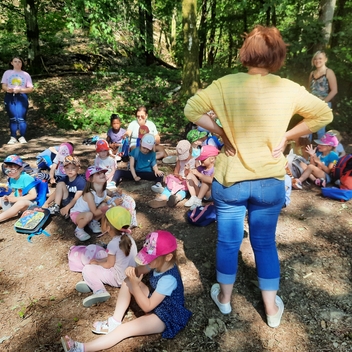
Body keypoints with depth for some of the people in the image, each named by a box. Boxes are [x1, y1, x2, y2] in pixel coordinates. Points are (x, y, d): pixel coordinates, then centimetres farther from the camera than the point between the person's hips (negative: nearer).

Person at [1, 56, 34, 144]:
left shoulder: (26, 74, 9)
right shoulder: (7, 73, 12)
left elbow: (30, 89, 3)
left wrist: (20, 90, -13)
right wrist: (8, 89, -17)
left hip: (21, 97, -1)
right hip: (10, 97, 1)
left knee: (21, 118, -7)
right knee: (12, 118, 1)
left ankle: (22, 137, 2)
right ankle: (13, 137, 5)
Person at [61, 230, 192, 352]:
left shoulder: (168, 279, -36)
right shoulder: (160, 263, -12)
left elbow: (147, 307, -29)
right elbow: (140, 270, 4)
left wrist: (135, 284, -29)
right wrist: (133, 271, -20)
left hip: (165, 316, -9)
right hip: (154, 301, 9)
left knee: (124, 330, -21)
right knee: (128, 282, -3)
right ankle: (115, 322, -1)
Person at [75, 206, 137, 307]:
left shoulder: (113, 244, -26)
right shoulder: (127, 237, -2)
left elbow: (109, 265, -13)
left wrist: (97, 263, 3)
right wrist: (99, 261, 9)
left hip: (119, 279, -8)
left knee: (87, 269, -3)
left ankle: (99, 290, -17)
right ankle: (93, 283, 2)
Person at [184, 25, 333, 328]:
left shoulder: (226, 85, -11)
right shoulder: (288, 89, -7)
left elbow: (191, 110, -10)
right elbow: (324, 114, 2)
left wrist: (220, 132, -4)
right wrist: (287, 137, 2)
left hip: (230, 180, -1)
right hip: (270, 182, 2)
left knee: (228, 241, 17)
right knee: (265, 243, 18)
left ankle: (224, 298, 38)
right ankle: (272, 309, 34)